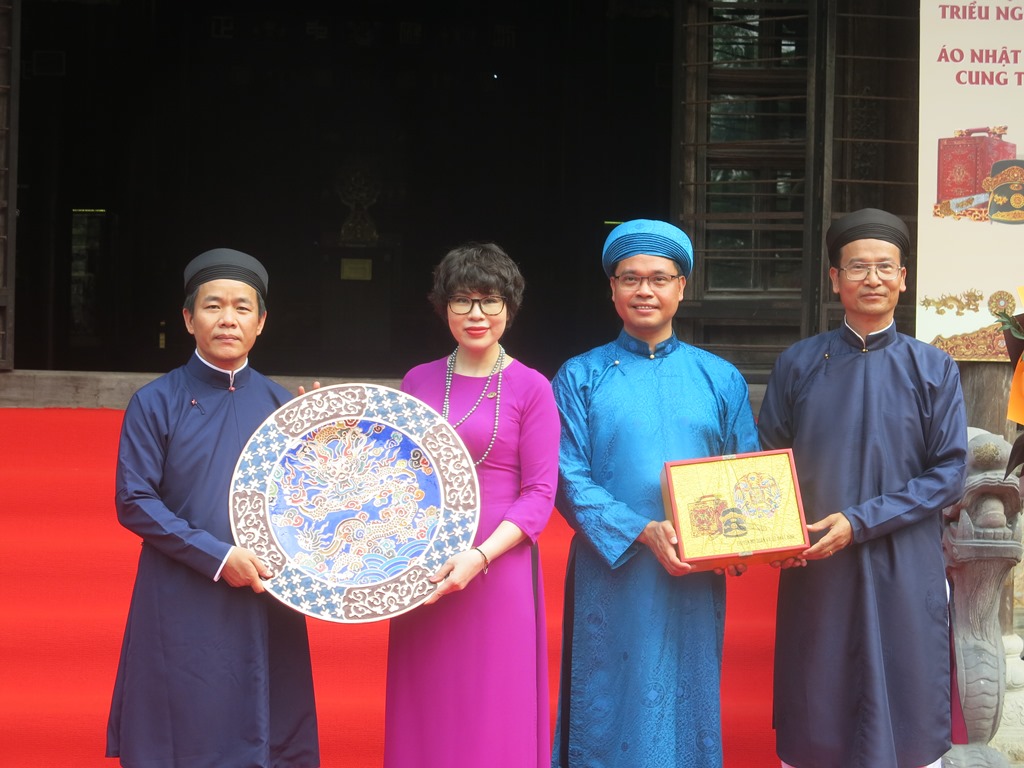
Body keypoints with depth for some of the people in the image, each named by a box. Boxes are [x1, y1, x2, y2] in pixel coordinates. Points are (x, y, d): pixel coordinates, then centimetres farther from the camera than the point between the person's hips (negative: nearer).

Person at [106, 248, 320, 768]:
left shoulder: (280, 404, 6)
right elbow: (134, 502, -7)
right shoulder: (155, 403, -3)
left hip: (267, 605, 3)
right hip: (182, 608, -3)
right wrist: (216, 556, -15)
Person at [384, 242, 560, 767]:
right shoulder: (418, 381, 9)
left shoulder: (530, 388, -3)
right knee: (425, 715, 9)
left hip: (499, 572, -3)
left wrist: (479, 556, -19)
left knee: (494, 713, 3)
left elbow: (539, 494, -7)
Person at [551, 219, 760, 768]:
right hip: (610, 577, -1)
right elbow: (569, 478, -5)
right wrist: (643, 531, -17)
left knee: (686, 711, 9)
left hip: (694, 582, 2)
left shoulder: (721, 379, 9)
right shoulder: (580, 377, 4)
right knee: (611, 712, 4)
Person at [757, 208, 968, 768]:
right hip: (813, 571, 1)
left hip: (904, 574, 0)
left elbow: (949, 472, -3)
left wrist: (860, 522, -13)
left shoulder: (933, 369, 3)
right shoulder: (798, 364, 4)